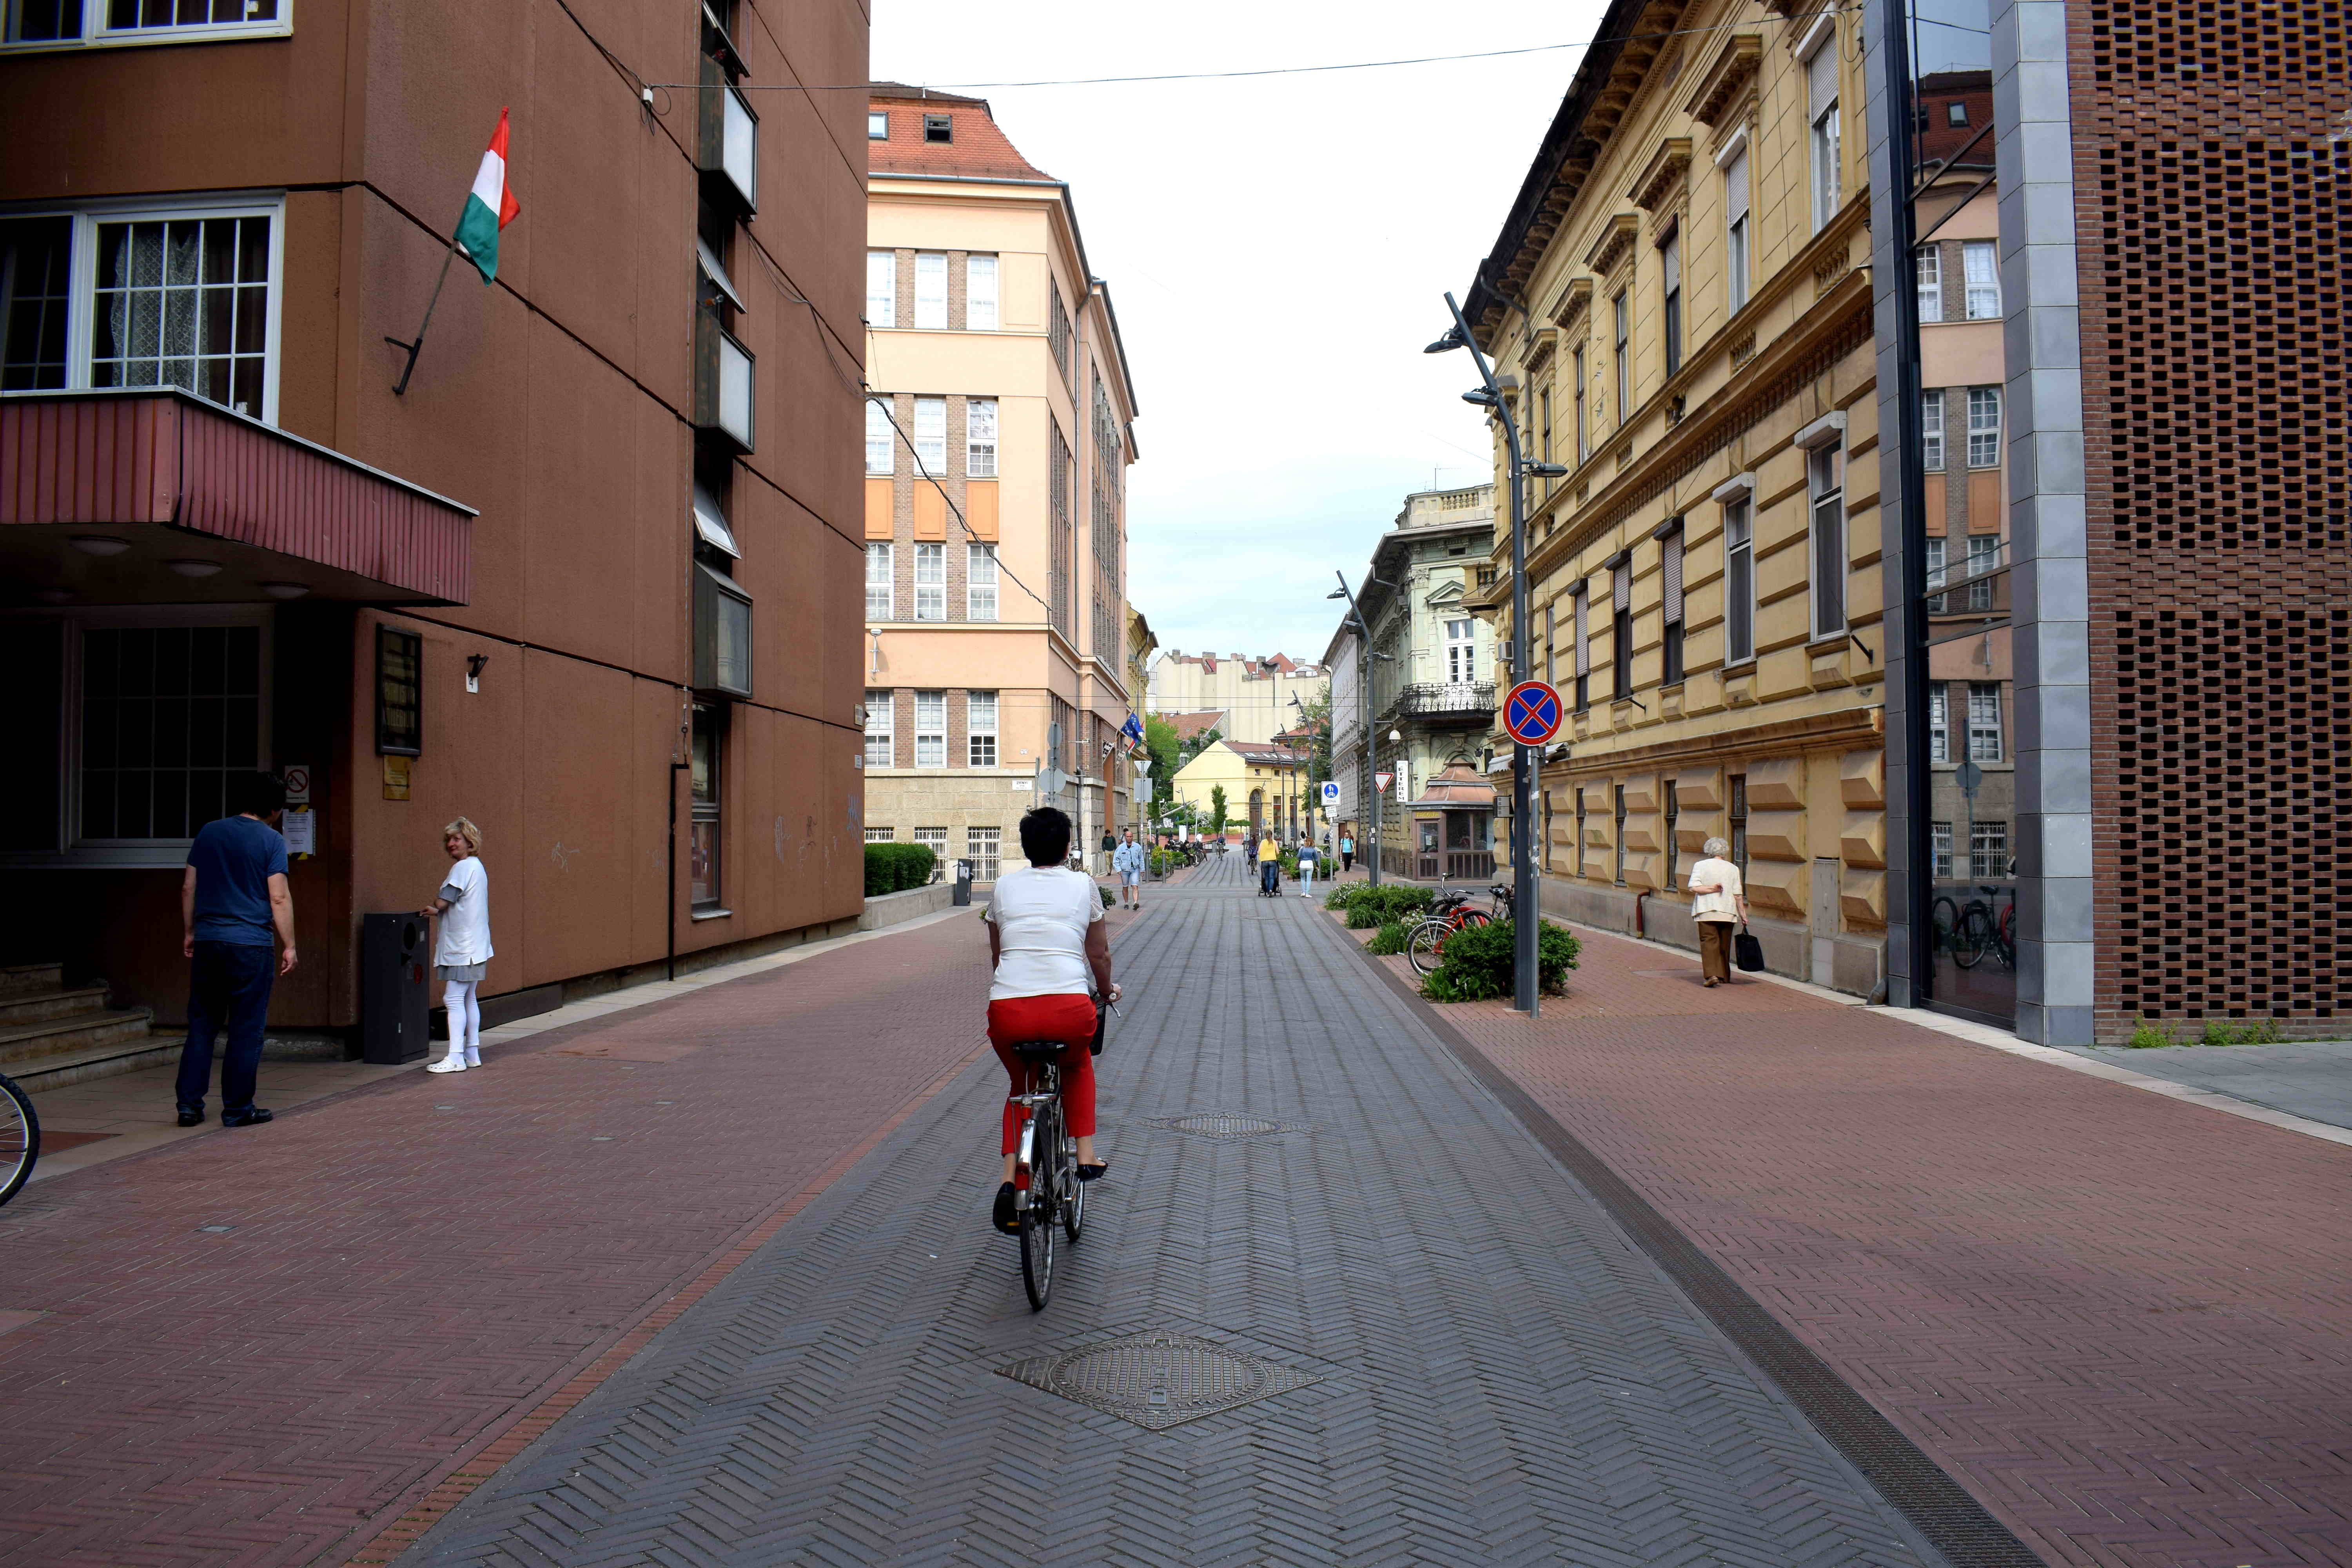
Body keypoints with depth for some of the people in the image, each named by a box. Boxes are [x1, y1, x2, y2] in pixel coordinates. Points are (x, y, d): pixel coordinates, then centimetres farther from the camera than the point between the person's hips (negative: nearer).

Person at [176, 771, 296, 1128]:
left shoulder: (208, 832, 10)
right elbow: (279, 898, -9)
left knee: (202, 1025, 12)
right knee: (246, 1030, 2)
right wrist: (289, 946, -4)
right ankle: (237, 1109, 6)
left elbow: (188, 888, 13)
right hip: (250, 945, -5)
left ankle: (189, 1104, 10)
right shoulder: (271, 841, -5)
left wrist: (189, 933, 21)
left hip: (207, 942, 5)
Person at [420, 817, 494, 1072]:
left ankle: (455, 1058, -12)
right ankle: (472, 1053, 18)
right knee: (469, 999, 14)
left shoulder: (463, 868, -14)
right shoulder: (477, 867, 17)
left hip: (462, 946, -10)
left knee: (453, 999, -10)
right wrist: (437, 910, 8)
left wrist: (432, 907, 7)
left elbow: (442, 902, -14)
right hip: (475, 945, 10)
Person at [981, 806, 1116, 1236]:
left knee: (1020, 1084, 29)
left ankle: (1010, 1177, 10)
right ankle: (1085, 1155, 24)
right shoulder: (1083, 885, 13)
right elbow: (1099, 954, 18)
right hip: (1070, 1007, -1)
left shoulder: (1005, 885, 17)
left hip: (1008, 1007, 1)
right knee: (1078, 1064, 34)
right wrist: (1107, 991, 38)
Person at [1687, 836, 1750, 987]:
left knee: (1709, 942, -5)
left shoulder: (1700, 866, -1)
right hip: (1727, 912, 3)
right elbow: (1738, 895, 2)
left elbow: (1694, 888, -13)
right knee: (1724, 945, 14)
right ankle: (1723, 976, 21)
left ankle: (1712, 975, -21)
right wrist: (1743, 915, 8)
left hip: (1706, 911, -3)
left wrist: (1712, 889, -9)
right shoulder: (1733, 868, 4)